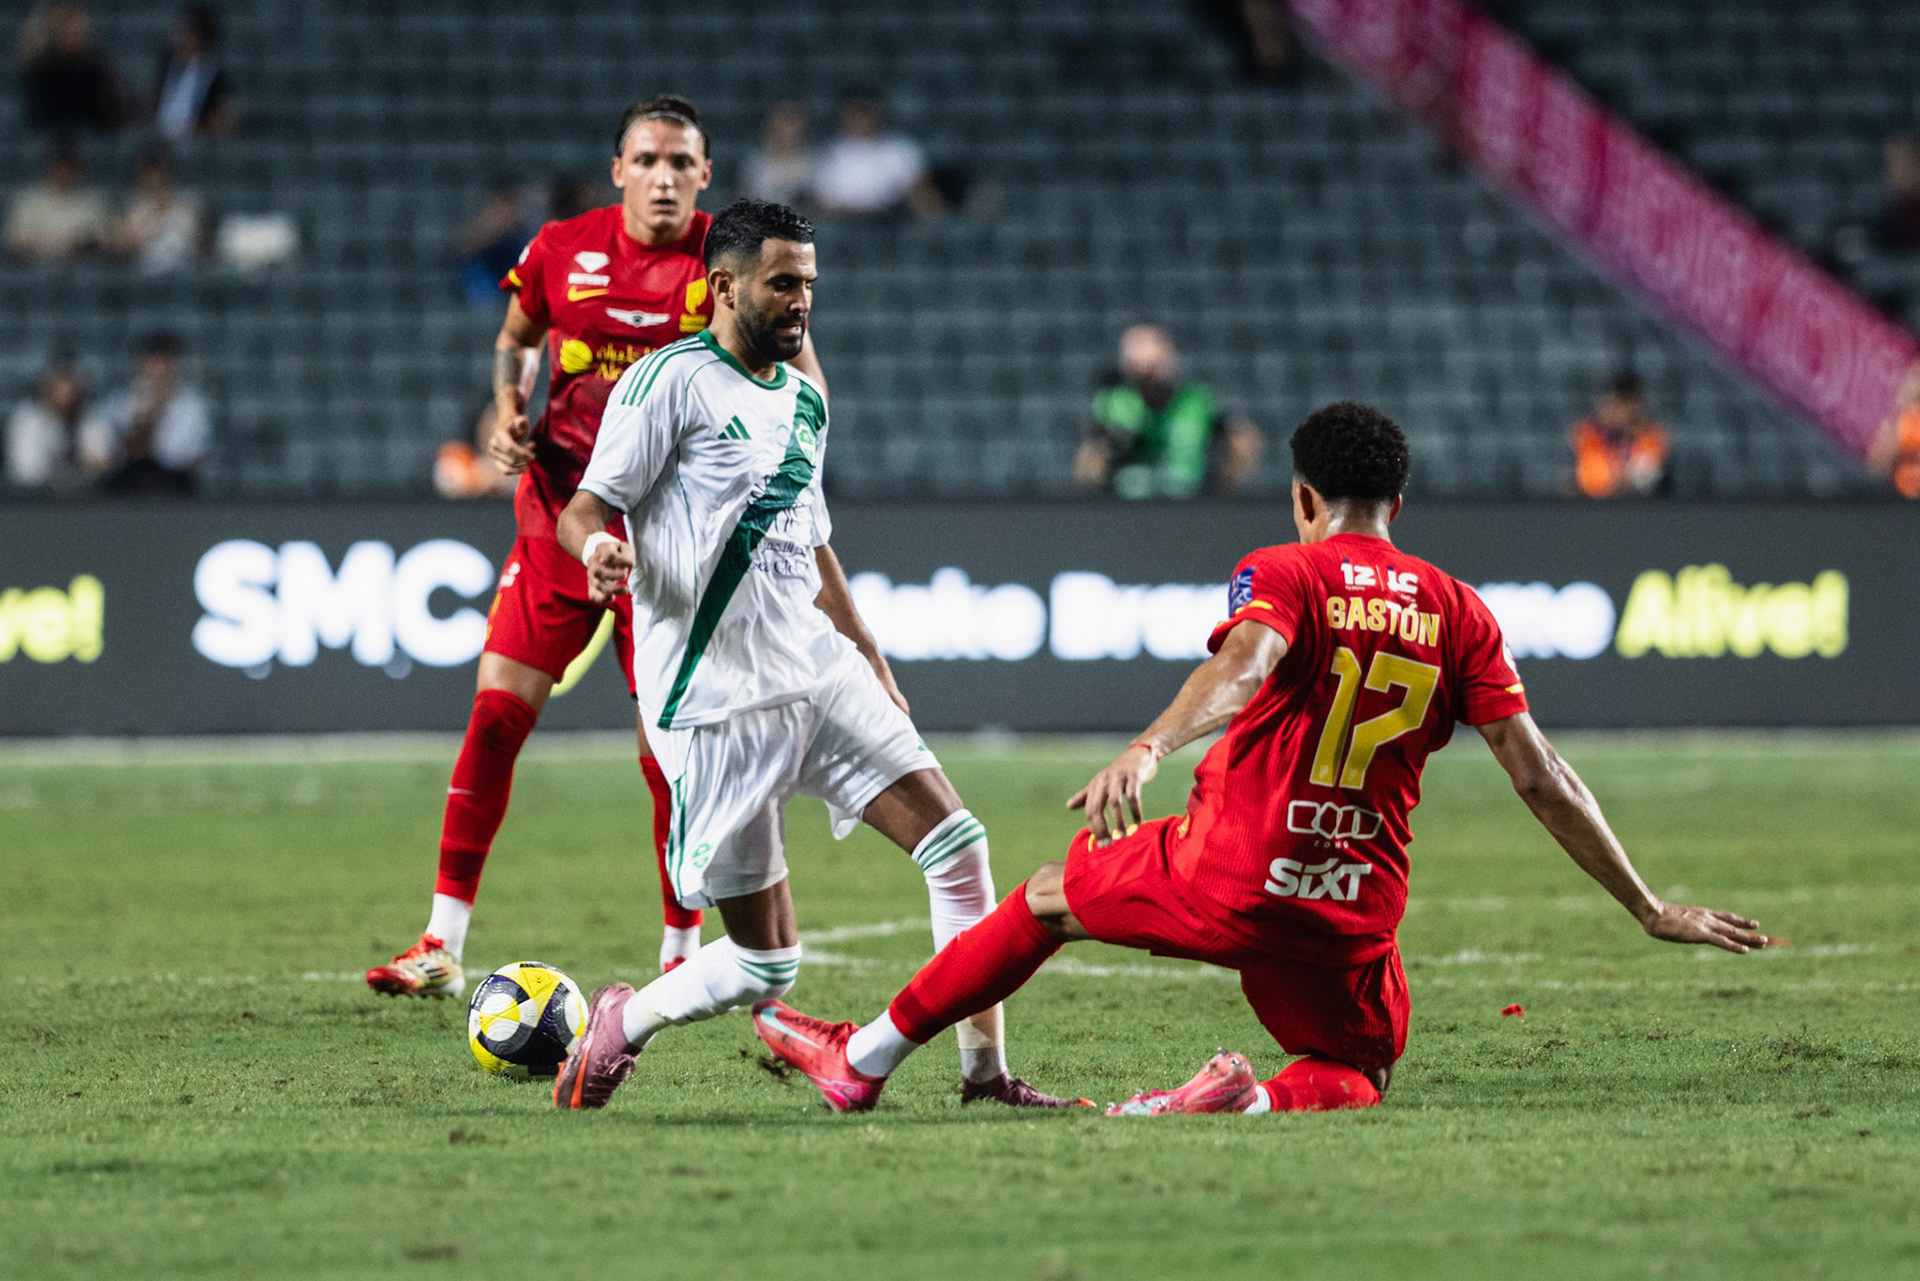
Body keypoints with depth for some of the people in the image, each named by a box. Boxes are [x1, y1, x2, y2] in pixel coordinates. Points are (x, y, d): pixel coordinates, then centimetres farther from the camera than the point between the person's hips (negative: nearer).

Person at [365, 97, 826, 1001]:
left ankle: (682, 955, 14)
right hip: (561, 511, 2)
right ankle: (441, 947, 2)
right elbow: (515, 337, 18)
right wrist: (508, 413, 0)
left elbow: (803, 382, 2)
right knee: (496, 712, -5)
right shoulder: (561, 250, -1)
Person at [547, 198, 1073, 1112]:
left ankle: (983, 1070, 2)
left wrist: (872, 663, 24)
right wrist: (596, 548, -34)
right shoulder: (671, 381, -8)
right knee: (765, 964, -6)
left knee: (958, 845, -5)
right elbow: (586, 506, -11)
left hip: (816, 675, 8)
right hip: (715, 705, -7)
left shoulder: (805, 401, 16)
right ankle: (622, 1025, 20)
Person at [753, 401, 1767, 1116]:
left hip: (1226, 879, -1)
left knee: (1048, 898, 24)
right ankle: (1263, 1102, -15)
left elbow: (1240, 665, -24)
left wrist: (1145, 750, -42)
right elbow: (1541, 780, 5)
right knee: (1354, 1080, 22)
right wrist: (1650, 911, 10)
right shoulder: (1459, 613, 9)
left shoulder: (1282, 574, 0)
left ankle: (859, 1062, 30)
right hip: (1352, 917, 1)